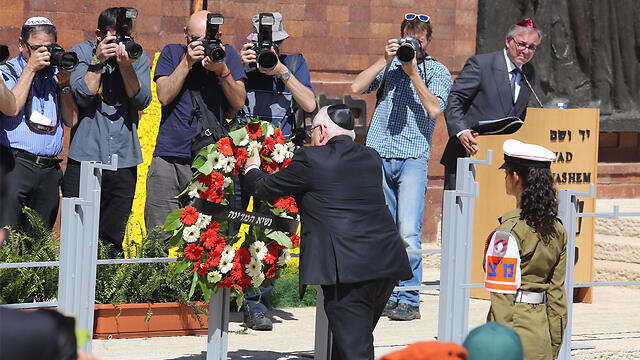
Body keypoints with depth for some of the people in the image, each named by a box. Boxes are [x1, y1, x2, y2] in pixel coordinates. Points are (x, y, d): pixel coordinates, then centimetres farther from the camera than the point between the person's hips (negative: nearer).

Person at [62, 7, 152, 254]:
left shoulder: (139, 57, 7)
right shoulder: (82, 53, 2)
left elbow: (142, 100, -4)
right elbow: (82, 97, -8)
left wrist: (126, 65, -16)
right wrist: (98, 61, -15)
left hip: (124, 159, 2)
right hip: (84, 159, -2)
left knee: (112, 239, 4)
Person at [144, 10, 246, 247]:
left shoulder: (228, 55, 10)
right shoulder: (172, 53, 10)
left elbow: (239, 103, 2)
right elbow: (164, 96, -3)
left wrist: (222, 70, -12)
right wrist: (187, 62, -10)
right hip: (169, 158, 0)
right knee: (160, 238, -4)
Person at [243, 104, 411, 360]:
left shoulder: (312, 159, -3)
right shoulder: (371, 158, 16)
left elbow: (263, 188, 8)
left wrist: (252, 169, 32)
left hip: (349, 269, -7)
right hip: (388, 263, 7)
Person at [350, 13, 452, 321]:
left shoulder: (437, 72, 8)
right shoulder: (388, 65, 14)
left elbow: (434, 109, -8)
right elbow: (356, 88, 1)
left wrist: (413, 72, -9)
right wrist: (385, 61, -4)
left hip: (413, 159, -3)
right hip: (378, 154, 3)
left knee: (409, 233, -13)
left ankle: (408, 299, -9)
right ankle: (387, 295, 11)